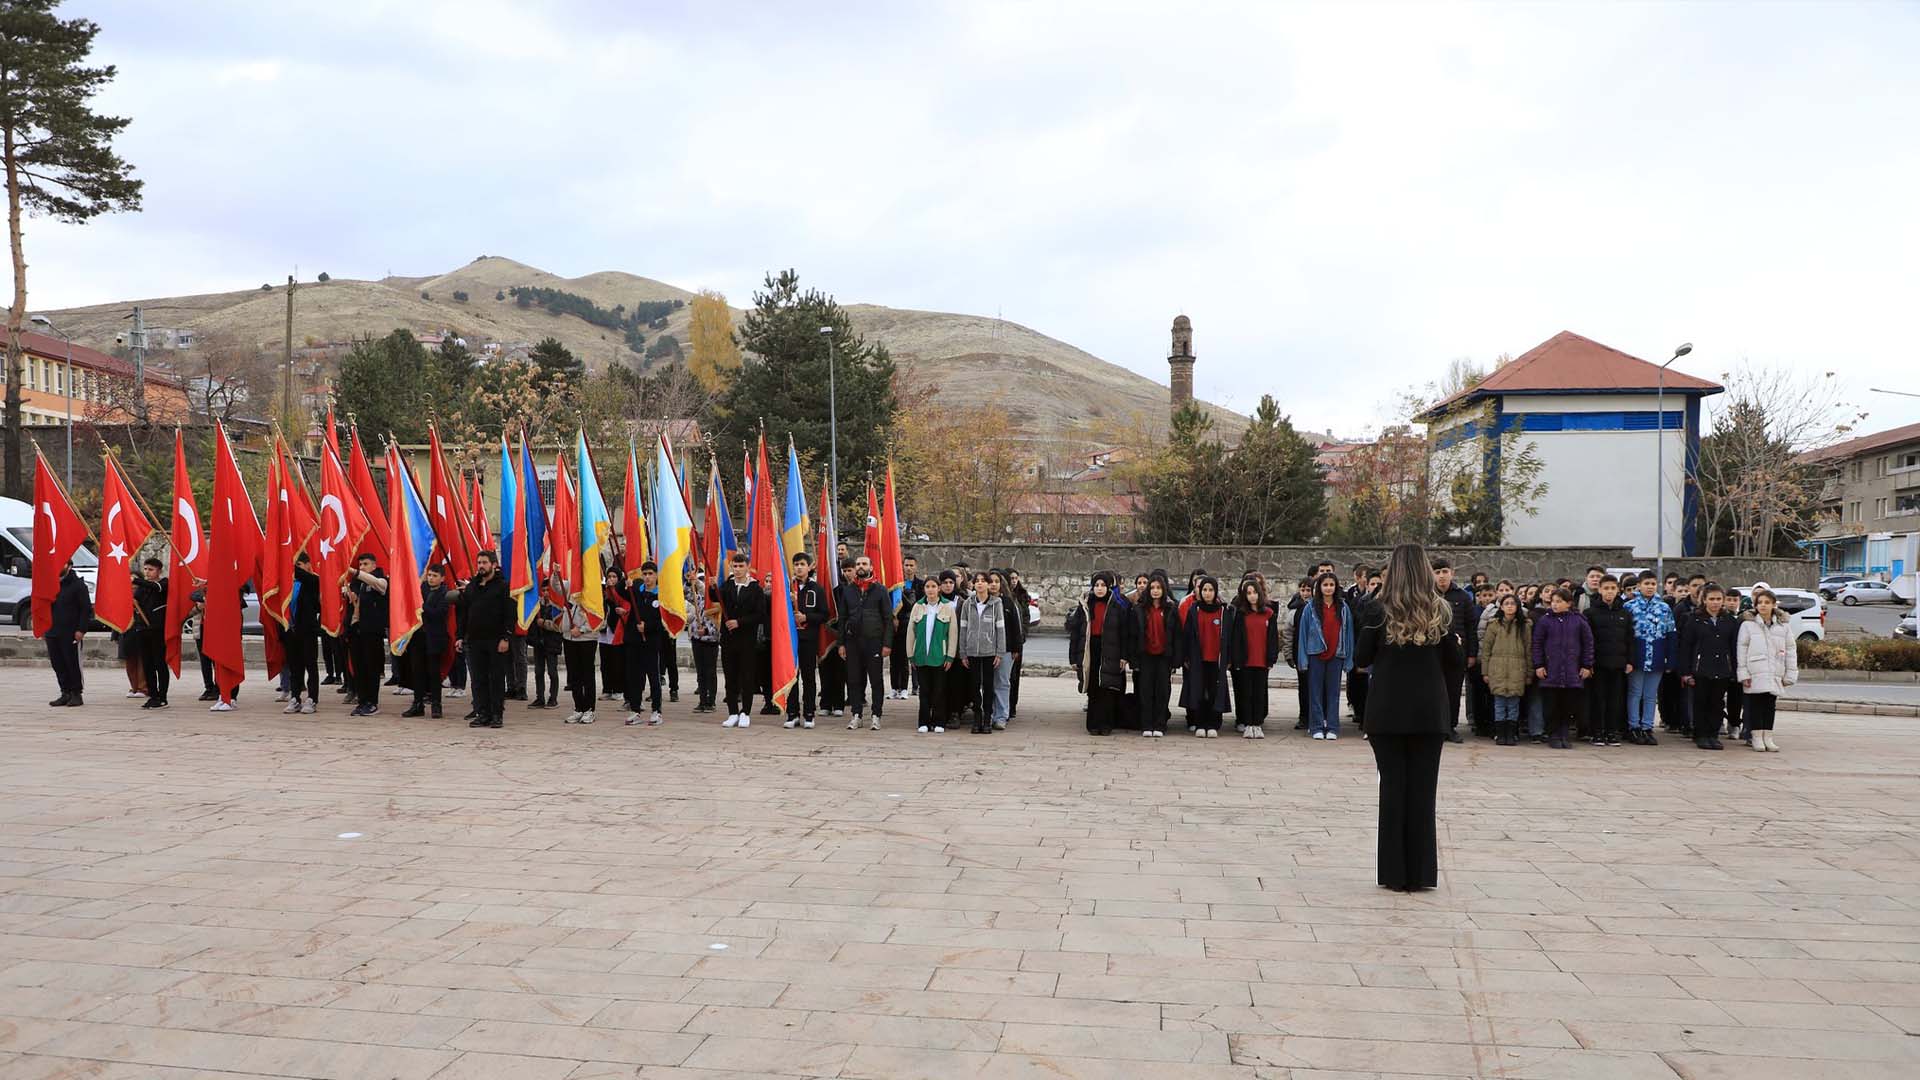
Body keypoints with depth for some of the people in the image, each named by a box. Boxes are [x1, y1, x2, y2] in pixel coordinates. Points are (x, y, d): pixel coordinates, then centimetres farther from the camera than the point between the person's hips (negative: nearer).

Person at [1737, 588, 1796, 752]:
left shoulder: (1784, 625, 7)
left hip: (1774, 674, 3)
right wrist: (1743, 673, -7)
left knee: (1771, 705, 7)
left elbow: (1790, 650, 9)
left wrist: (1790, 674, 5)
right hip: (1755, 673, -3)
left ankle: (1768, 738, 14)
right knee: (1756, 704, 0)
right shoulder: (1748, 624, 0)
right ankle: (1756, 738, 7)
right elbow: (1742, 649, -1)